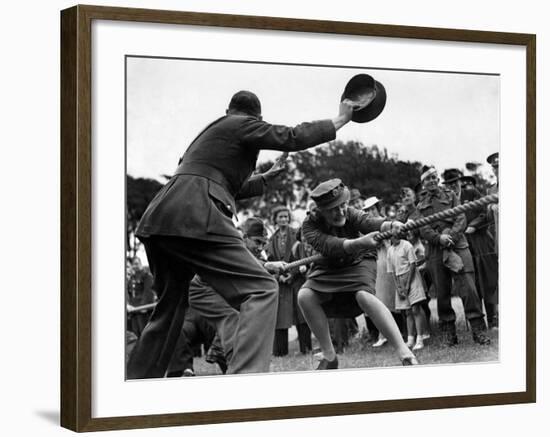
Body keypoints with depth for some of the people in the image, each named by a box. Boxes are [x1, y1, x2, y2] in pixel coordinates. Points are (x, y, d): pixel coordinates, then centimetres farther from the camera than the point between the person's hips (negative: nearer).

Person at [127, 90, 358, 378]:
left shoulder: (212, 130, 34)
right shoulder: (243, 125, 10)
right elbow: (293, 137, 2)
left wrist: (270, 176, 52)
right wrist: (339, 121, 13)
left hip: (158, 219, 9)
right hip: (194, 220, -9)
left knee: (170, 306, 23)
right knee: (261, 290, -12)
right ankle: (245, 376, -32)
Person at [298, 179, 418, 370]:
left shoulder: (349, 213, -16)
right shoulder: (310, 225, -20)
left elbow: (369, 222, -35)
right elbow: (329, 246, -38)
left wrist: (390, 225, -58)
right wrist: (359, 242, -54)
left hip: (357, 263, -1)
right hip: (326, 270, 1)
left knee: (364, 295, -33)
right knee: (305, 296, -26)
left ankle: (403, 350, -35)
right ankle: (329, 355, -12)